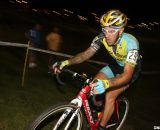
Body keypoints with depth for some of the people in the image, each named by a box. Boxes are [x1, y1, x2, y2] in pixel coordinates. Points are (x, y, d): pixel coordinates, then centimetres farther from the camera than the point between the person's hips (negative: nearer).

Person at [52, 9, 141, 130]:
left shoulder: (130, 43, -38)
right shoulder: (102, 38, -23)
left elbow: (127, 75, -45)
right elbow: (87, 54, -19)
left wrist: (106, 83, -63)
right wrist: (65, 62, -35)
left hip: (131, 69, -5)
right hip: (117, 65, 5)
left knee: (110, 96, -19)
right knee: (93, 85, -12)